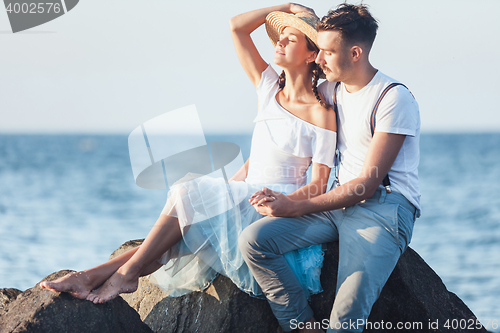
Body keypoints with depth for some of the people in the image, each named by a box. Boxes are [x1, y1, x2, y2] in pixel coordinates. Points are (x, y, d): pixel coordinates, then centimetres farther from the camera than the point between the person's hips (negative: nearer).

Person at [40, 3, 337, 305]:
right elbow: (237, 26, 10)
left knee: (188, 195, -23)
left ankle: (127, 272, -17)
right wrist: (288, 7, 9)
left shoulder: (321, 113, -8)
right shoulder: (269, 86, 10)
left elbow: (319, 185, -12)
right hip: (245, 201, 6)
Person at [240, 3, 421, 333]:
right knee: (253, 240, -17)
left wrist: (297, 208, -16)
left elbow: (366, 184, -13)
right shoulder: (329, 90, 14)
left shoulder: (395, 99, -10)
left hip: (385, 208, -7)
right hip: (339, 203, 7)